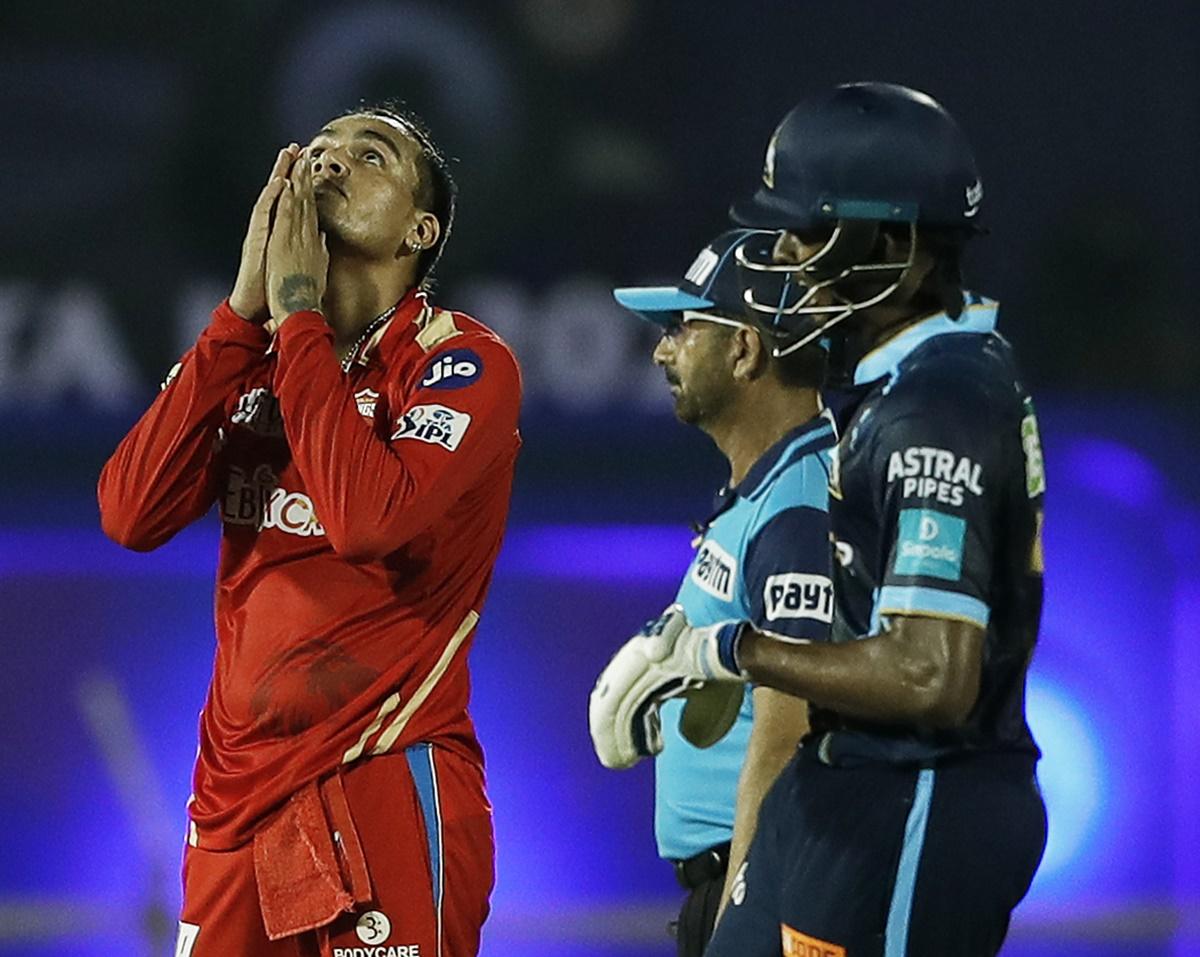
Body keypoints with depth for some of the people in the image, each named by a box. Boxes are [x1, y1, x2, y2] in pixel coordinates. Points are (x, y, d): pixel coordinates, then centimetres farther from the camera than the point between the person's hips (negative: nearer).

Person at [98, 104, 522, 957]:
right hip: (237, 792, 6)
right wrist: (247, 310, -6)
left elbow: (369, 519, -23)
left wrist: (297, 313, -13)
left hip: (386, 786, -6)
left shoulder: (464, 364, -5)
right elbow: (131, 513, -4)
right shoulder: (250, 359, 13)